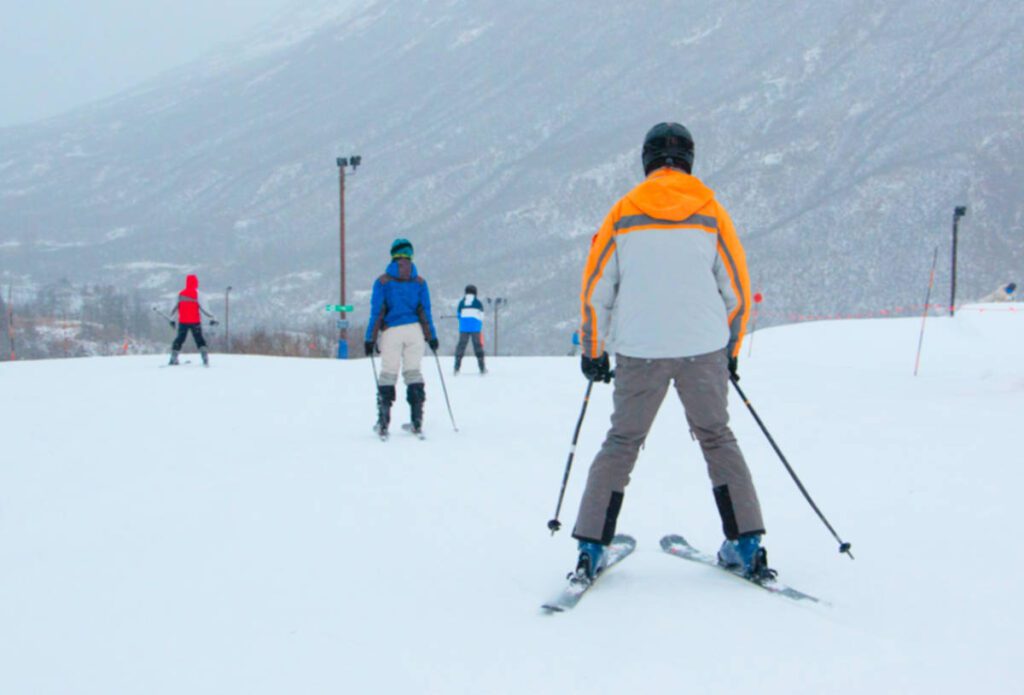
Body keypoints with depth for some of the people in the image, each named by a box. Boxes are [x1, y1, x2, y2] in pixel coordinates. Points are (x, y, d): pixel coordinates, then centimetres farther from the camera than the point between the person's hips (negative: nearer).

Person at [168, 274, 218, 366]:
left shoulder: (180, 294, 4)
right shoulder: (197, 294, -9)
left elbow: (175, 308, 9)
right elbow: (203, 308, -13)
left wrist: (172, 319, 19)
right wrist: (212, 318, -8)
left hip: (183, 322, 3)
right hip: (195, 322, -3)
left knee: (180, 339, 15)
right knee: (199, 340, 2)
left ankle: (173, 358, 13)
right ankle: (205, 359, -11)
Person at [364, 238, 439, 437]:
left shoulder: (382, 282, -1)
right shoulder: (419, 281, 4)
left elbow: (376, 312, -4)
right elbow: (425, 311, 3)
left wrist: (370, 339, -2)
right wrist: (432, 336, 9)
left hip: (391, 331, -2)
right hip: (414, 330, 2)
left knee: (388, 374, 4)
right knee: (413, 372, 9)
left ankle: (383, 423, -1)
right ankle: (417, 421, 5)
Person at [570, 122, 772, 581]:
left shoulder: (623, 213, 2)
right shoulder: (710, 212, 3)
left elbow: (595, 290, 4)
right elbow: (738, 290, 7)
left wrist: (593, 351, 15)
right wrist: (730, 352, 18)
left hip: (639, 352, 0)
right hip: (704, 350, 1)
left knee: (622, 443, 10)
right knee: (717, 440, 14)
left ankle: (591, 548, 5)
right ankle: (746, 546, 9)